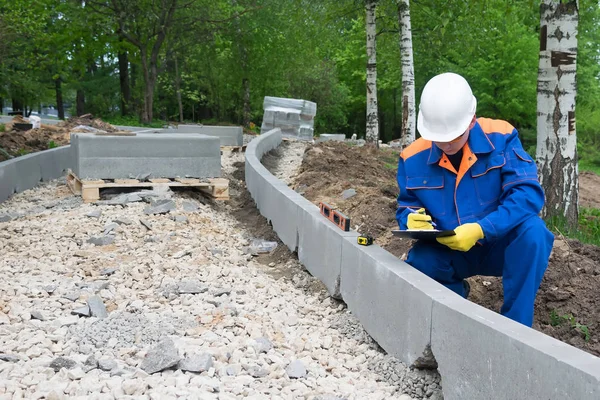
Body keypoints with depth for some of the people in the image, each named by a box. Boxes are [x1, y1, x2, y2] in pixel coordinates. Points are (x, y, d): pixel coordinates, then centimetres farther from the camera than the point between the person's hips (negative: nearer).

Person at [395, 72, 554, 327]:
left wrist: (481, 229, -37)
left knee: (532, 230, -33)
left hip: (499, 246, -1)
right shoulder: (414, 158, -9)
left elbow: (528, 193, -25)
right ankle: (455, 292, 9)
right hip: (448, 252, 2)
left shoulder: (500, 137, -16)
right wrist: (414, 220, -25)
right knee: (417, 264, -29)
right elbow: (407, 207, 2)